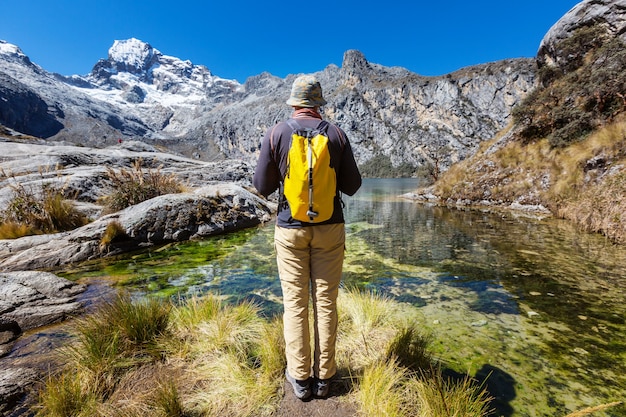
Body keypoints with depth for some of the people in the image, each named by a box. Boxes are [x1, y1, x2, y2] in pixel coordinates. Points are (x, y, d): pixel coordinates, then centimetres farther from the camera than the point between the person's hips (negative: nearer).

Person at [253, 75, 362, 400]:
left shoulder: (276, 133, -3)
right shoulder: (336, 133, -1)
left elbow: (262, 186, -1)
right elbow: (352, 185, 1)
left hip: (290, 227, 0)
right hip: (330, 227, 1)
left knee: (295, 302, 9)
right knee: (325, 301, 10)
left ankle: (299, 377, 20)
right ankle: (323, 376, 22)